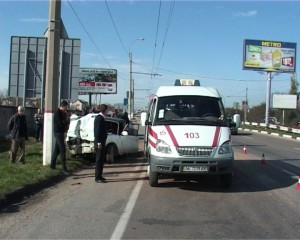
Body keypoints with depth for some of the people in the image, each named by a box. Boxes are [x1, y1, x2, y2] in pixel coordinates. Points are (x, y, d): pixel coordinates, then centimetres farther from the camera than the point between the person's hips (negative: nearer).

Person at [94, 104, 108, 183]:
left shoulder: (100, 117, 15)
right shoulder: (100, 118, -16)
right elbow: (98, 131, -21)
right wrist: (99, 142, -23)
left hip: (101, 141, 10)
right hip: (100, 142, -10)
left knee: (101, 160, 15)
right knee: (99, 160, -6)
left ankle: (99, 176, 23)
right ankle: (97, 178, -2)